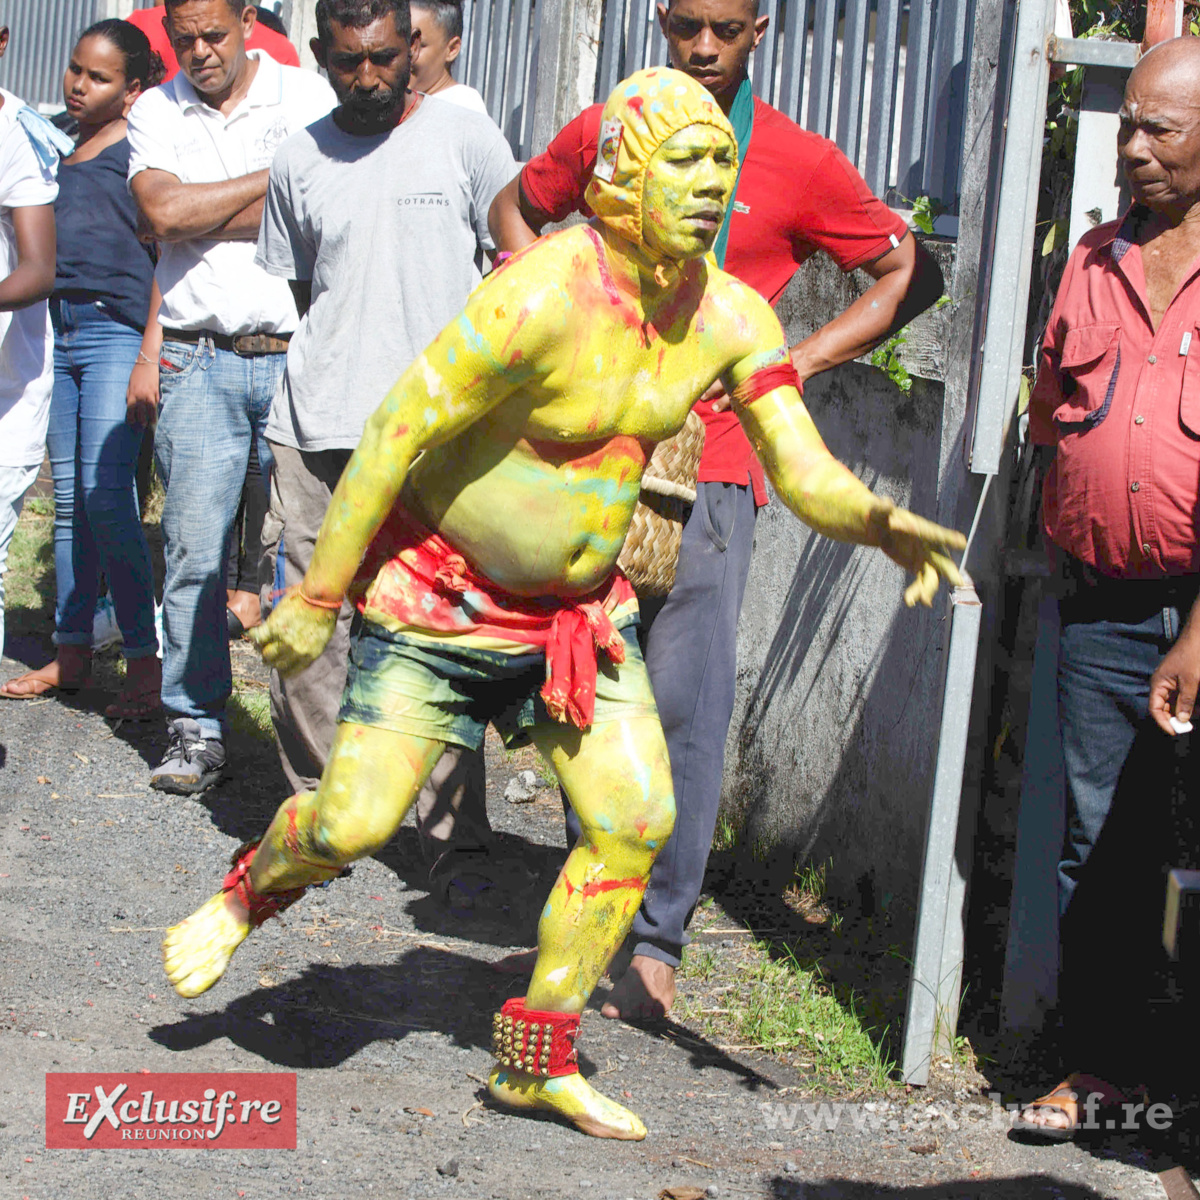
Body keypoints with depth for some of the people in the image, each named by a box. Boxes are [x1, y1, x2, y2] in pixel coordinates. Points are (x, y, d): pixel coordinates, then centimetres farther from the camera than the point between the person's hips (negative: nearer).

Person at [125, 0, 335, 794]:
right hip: (198, 361, 2)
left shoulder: (307, 97, 4)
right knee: (195, 551, -1)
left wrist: (202, 214, -6)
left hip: (295, 353, -2)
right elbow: (165, 213, -4)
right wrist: (271, 178, -2)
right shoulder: (155, 113, 11)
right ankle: (196, 729, 7)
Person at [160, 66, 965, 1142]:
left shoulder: (733, 318, -7)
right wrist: (318, 598, -18)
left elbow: (806, 474, -8)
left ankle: (537, 1063, 12)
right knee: (355, 823, -9)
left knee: (637, 819, -2)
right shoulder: (539, 299, -27)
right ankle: (252, 893, 28)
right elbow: (395, 435, -22)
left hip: (581, 611, 6)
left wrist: (880, 522, -31)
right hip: (439, 598, -6)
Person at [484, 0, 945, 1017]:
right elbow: (517, 207, 28)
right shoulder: (603, 133, 9)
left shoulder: (801, 164, -1)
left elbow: (912, 275, 6)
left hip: (708, 463, -3)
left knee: (685, 699, -10)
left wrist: (794, 363, -3)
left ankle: (659, 935, -6)